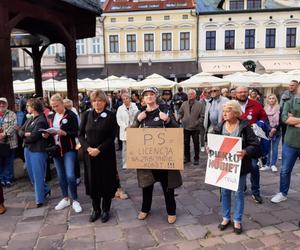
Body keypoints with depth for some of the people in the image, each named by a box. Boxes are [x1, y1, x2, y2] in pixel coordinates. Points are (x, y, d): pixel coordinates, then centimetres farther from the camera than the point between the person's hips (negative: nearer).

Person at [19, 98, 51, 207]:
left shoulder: (41, 121, -16)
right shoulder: (30, 119, 11)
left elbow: (33, 137, -20)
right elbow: (20, 131, 8)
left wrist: (25, 137, -1)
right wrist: (26, 134, -13)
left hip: (38, 151, -9)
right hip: (27, 150, 9)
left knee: (38, 175, 1)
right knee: (32, 174, 18)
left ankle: (39, 199, 13)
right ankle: (45, 190, 36)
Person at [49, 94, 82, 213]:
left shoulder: (71, 115, -8)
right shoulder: (52, 116, 12)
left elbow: (76, 133, -12)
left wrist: (64, 133, -27)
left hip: (69, 149, -6)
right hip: (56, 149, 6)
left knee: (70, 176, -11)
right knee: (61, 176, 13)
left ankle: (75, 200, 6)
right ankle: (65, 199, 28)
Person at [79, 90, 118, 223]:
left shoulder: (110, 115, -5)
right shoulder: (87, 115, 4)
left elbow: (112, 137, -9)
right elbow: (81, 134, 3)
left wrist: (99, 149, -18)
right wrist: (88, 148, -13)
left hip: (106, 154, -2)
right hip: (89, 154, 2)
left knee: (106, 181, 6)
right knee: (92, 181, 9)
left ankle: (106, 210, 23)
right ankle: (96, 209, 26)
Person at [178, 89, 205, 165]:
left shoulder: (200, 104, -5)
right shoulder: (184, 104, 6)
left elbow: (202, 116, -8)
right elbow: (180, 113, 13)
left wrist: (196, 123, -16)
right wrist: (180, 119, -4)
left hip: (195, 128, -3)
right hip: (186, 127, 3)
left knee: (196, 144, 8)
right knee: (186, 143, 11)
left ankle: (196, 159, 20)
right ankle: (187, 157, 25)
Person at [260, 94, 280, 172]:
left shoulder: (279, 109, 0)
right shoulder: (265, 109, 8)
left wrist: (275, 128, -16)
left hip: (276, 131, -2)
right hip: (267, 131, 2)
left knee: (274, 148, 0)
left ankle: (273, 164, 10)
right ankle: (267, 165, 10)